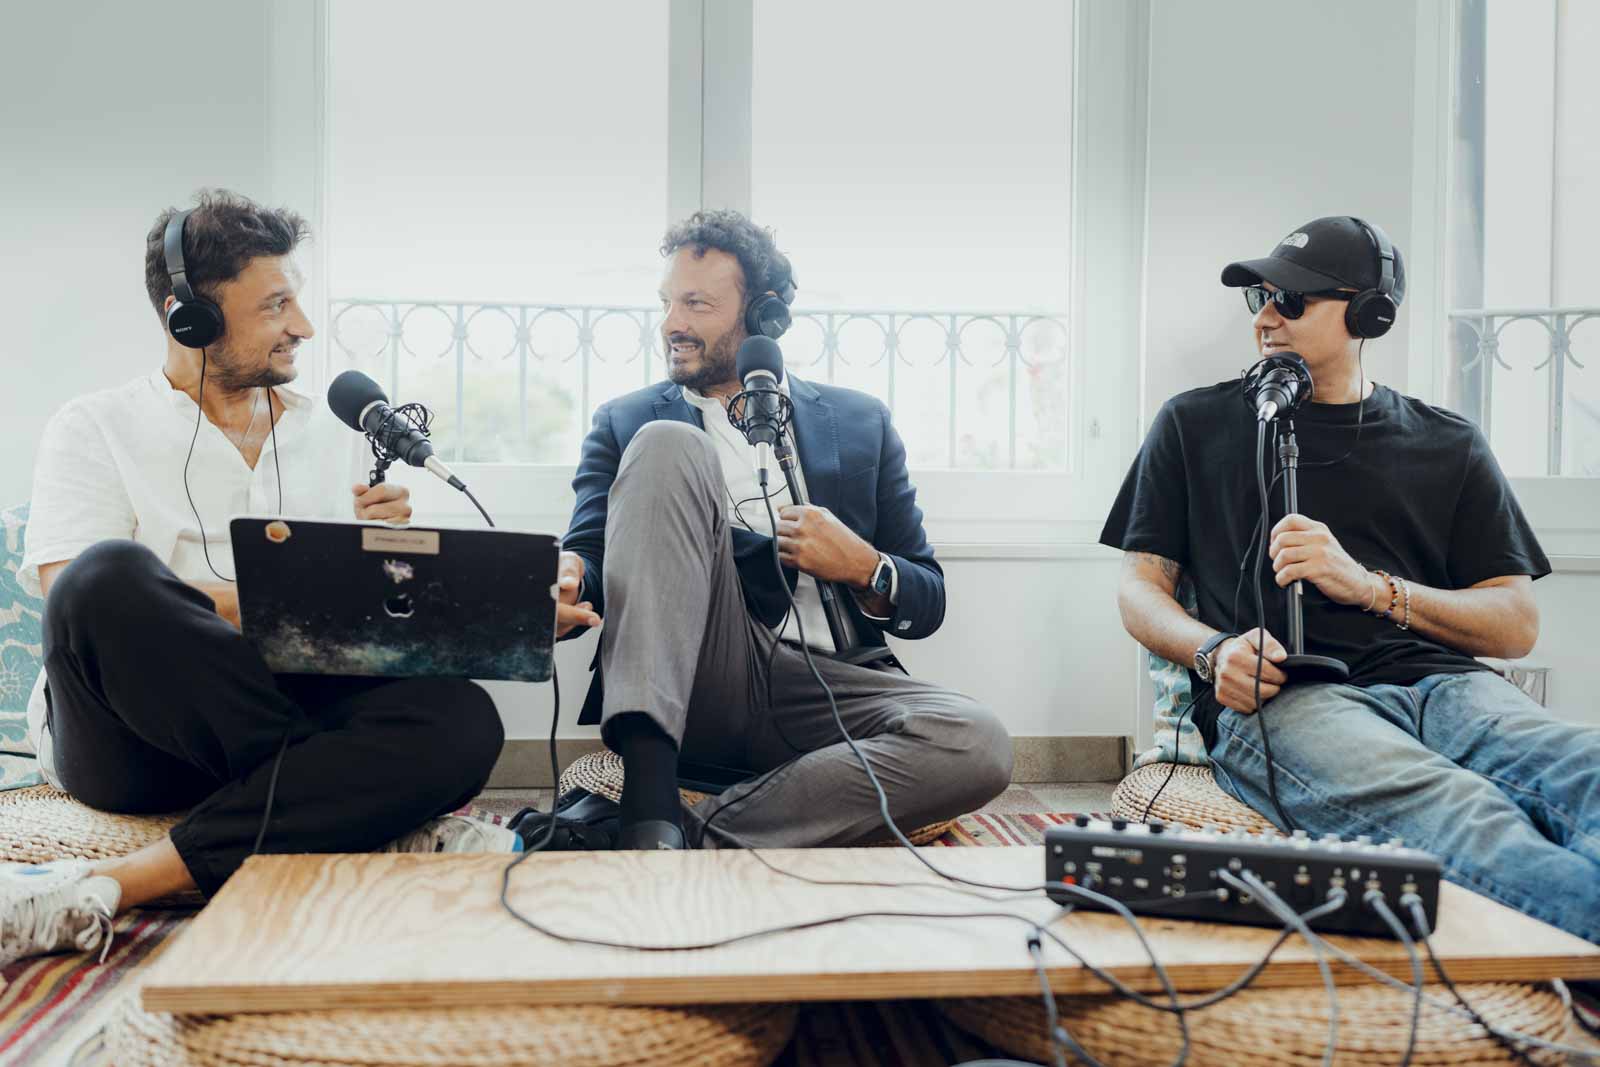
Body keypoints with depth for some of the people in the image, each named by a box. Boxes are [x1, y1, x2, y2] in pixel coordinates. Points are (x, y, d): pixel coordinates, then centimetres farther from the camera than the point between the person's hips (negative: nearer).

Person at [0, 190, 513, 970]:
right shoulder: (98, 429, 6)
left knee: (459, 719, -27)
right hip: (138, 736, -2)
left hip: (291, 704, 3)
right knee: (109, 576, -34)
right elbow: (77, 598, -10)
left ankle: (111, 888, -34)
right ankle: (379, 813, -26)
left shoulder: (332, 435, 18)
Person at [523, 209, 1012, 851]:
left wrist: (864, 568, -5)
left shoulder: (859, 422, 18)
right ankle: (649, 803, -35)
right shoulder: (626, 422, 17)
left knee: (977, 745, -28)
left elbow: (927, 604, 17)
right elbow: (587, 551, 4)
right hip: (691, 677, -1)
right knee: (669, 443, -22)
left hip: (820, 690, 1)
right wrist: (564, 584, -20)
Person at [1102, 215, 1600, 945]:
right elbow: (1140, 589, 17)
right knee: (1445, 807, -39)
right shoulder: (1197, 425, 22)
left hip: (1437, 681, 3)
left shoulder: (1449, 447, 23)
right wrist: (1215, 651, -6)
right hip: (1278, 697, -2)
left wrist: (1369, 586, -2)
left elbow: (1517, 625, 16)